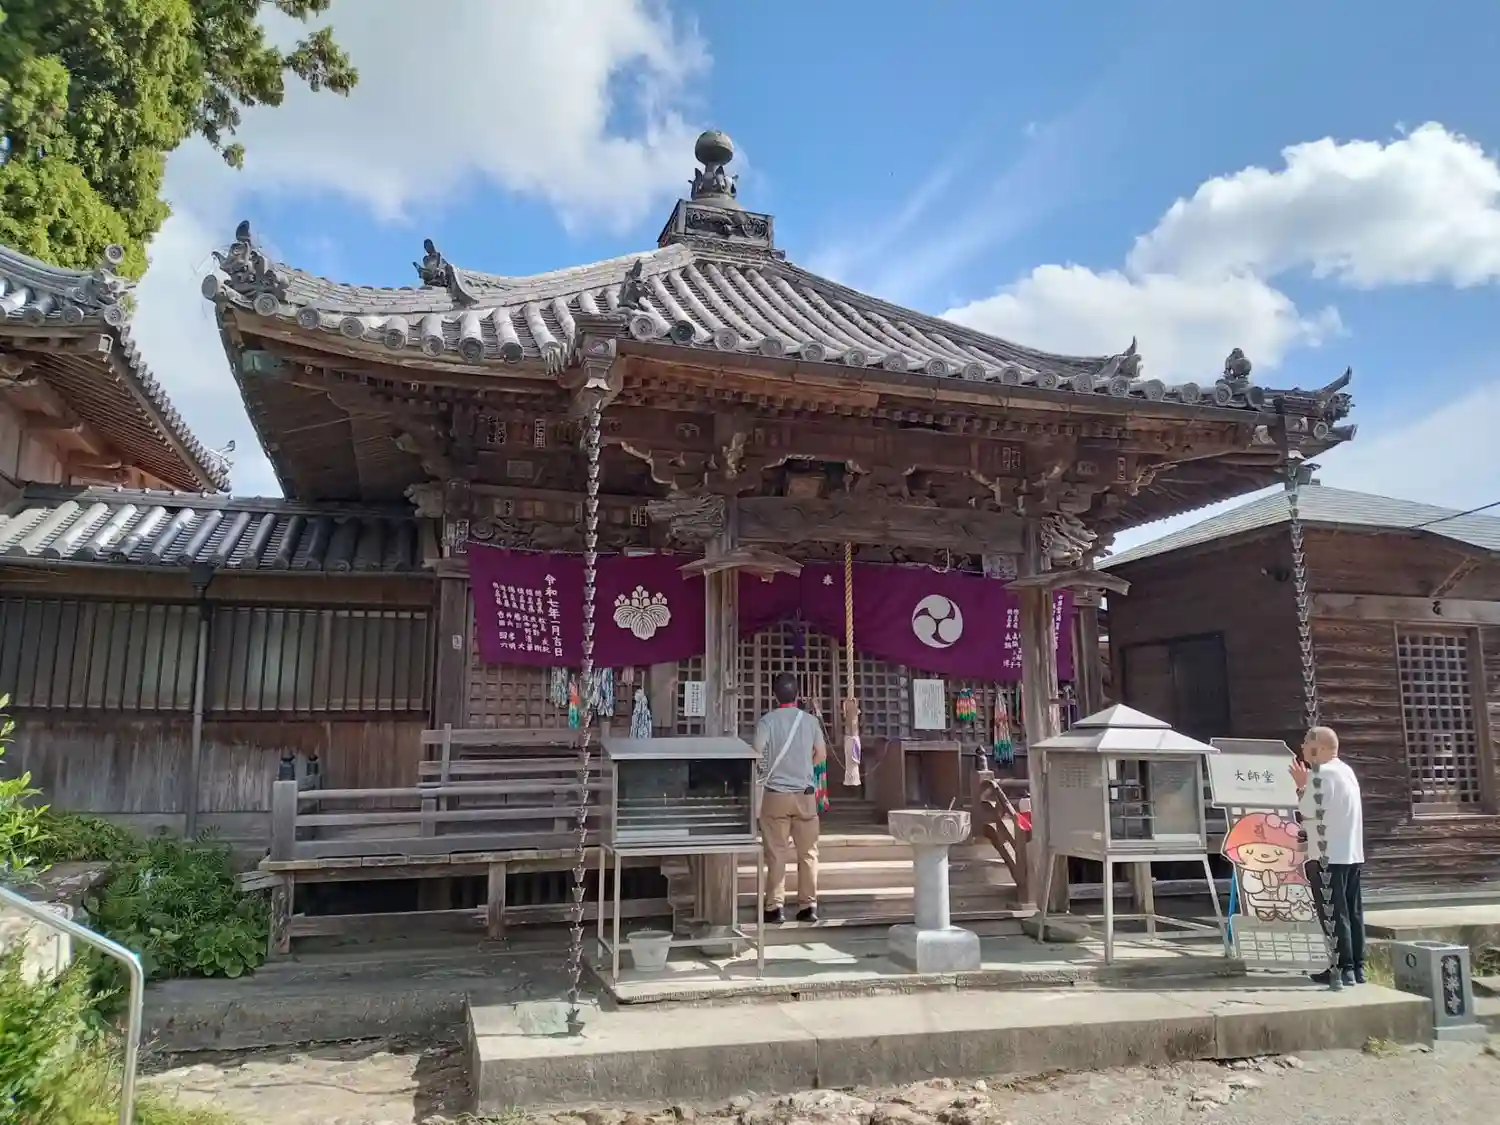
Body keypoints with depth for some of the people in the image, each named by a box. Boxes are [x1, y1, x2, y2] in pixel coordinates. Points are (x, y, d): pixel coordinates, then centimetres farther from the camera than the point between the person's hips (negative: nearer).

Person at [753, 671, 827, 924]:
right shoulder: (810, 720, 2)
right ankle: (808, 906, 9)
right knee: (807, 852, 8)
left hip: (776, 794, -2)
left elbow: (757, 755, -12)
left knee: (776, 853, 3)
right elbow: (821, 755, 7)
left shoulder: (767, 720, -6)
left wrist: (768, 770, 9)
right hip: (805, 793, 2)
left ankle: (775, 907, 3)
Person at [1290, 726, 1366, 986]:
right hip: (1351, 853, 9)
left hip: (1329, 855, -9)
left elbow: (1309, 809, -14)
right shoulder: (1345, 770, 16)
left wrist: (1301, 785, 0)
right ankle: (1357, 967, 14)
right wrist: (1307, 784, 13)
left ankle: (1343, 969, -4)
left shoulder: (1323, 773, -14)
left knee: (1333, 913, -5)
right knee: (1353, 912, 10)